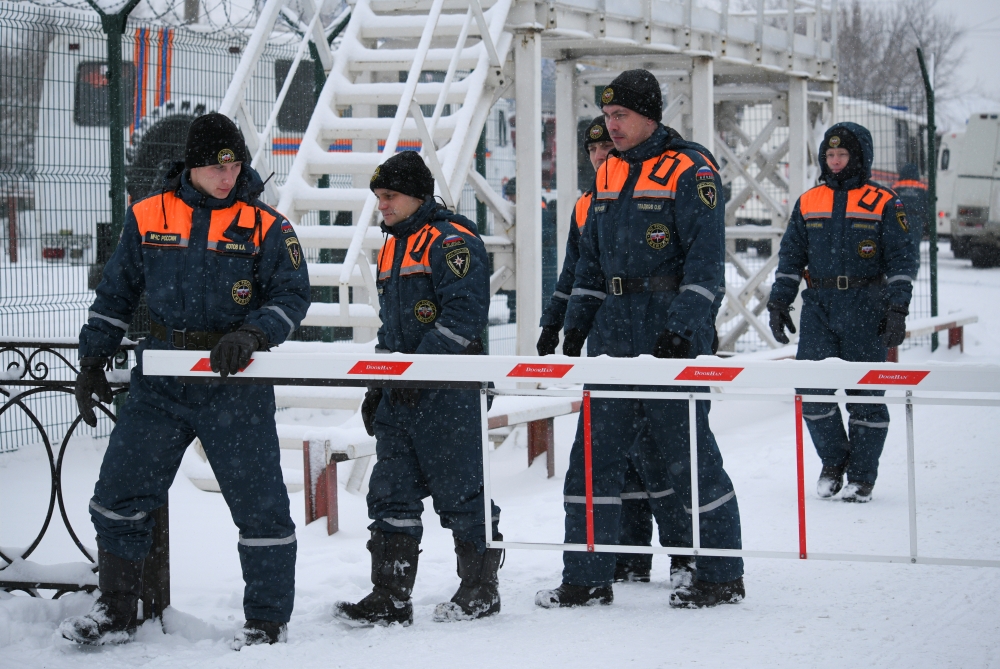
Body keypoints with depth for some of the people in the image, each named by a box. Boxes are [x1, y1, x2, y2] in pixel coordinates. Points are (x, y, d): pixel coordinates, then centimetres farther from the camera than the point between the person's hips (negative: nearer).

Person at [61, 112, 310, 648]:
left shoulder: (265, 226, -1)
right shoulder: (148, 218, 5)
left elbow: (292, 295, -4)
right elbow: (116, 293, 14)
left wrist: (250, 334, -20)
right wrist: (93, 359, 12)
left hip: (234, 384, -2)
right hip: (159, 383, 3)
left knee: (259, 503, -1)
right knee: (119, 495, 3)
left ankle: (268, 619, 12)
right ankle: (116, 613, 16)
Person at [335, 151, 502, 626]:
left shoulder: (452, 240, -9)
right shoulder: (393, 248, 20)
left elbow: (462, 314, -19)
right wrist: (378, 386, 19)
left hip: (448, 391, -9)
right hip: (401, 393, 9)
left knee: (460, 492, -2)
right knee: (391, 493, 5)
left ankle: (481, 590, 10)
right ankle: (390, 597, 8)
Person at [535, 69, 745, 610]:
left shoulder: (689, 171, -8)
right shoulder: (609, 174, 15)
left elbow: (705, 260, -13)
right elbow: (591, 257, 22)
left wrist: (682, 328, -21)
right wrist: (577, 322, 15)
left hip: (675, 341, -7)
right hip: (619, 340, 7)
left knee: (687, 456, -2)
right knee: (594, 454, 4)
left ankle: (722, 576, 9)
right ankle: (587, 578, 10)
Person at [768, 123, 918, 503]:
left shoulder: (883, 204, 1)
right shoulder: (808, 203, 12)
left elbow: (903, 259, -1)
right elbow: (790, 257, 17)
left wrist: (897, 310, -10)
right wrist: (778, 302, 9)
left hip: (866, 308, -3)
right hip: (818, 306, 3)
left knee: (865, 393, 1)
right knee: (811, 391, -5)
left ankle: (861, 476, 11)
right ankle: (833, 462, 15)